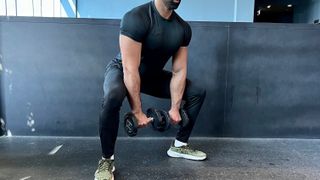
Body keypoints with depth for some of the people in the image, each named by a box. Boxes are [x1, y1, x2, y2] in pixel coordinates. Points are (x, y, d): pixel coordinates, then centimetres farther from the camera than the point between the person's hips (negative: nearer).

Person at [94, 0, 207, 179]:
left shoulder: (183, 28, -11)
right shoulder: (137, 18, -31)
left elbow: (179, 71, -7)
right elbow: (130, 70, -32)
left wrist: (175, 108, -11)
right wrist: (138, 112, -29)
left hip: (152, 75, 6)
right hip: (121, 70, -6)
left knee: (197, 93, 2)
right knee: (114, 96, -41)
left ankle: (179, 146, 14)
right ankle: (107, 160, -17)